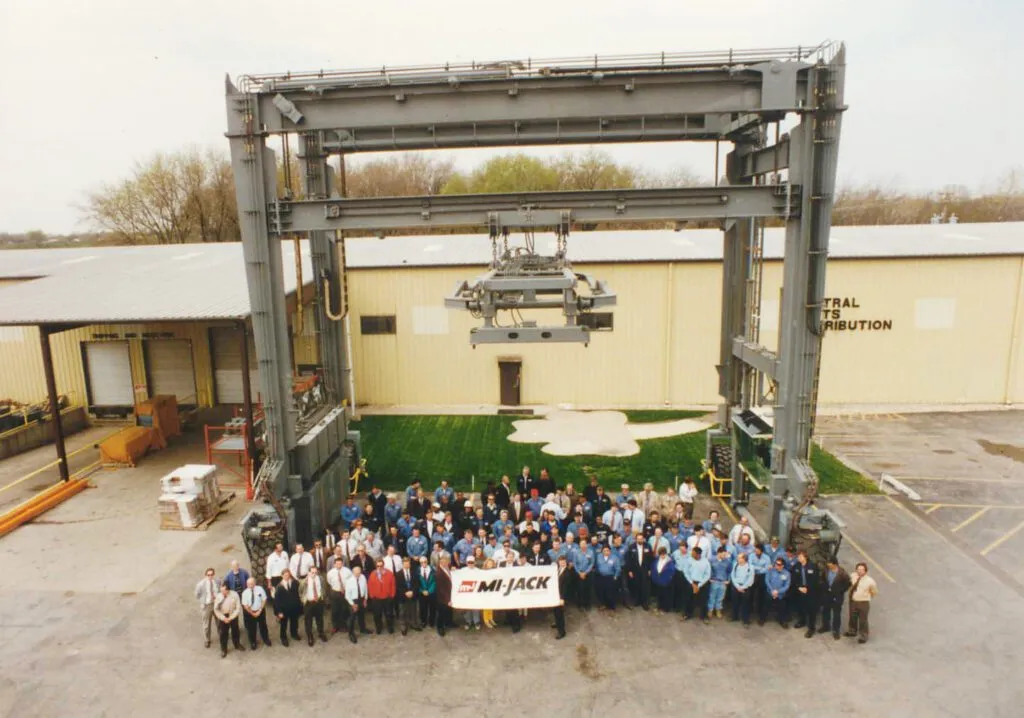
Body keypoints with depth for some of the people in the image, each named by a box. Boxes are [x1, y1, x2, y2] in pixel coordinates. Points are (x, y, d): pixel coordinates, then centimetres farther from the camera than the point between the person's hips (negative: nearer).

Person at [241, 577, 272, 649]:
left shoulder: (260, 589, -16)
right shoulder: (245, 592, -18)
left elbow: (264, 600, -8)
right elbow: (245, 605, -13)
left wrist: (259, 611, -13)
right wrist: (252, 613, -13)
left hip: (260, 611, 1)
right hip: (249, 613, -1)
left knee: (263, 626, 18)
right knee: (251, 628, 14)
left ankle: (266, 640, 41)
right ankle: (253, 642, 38)